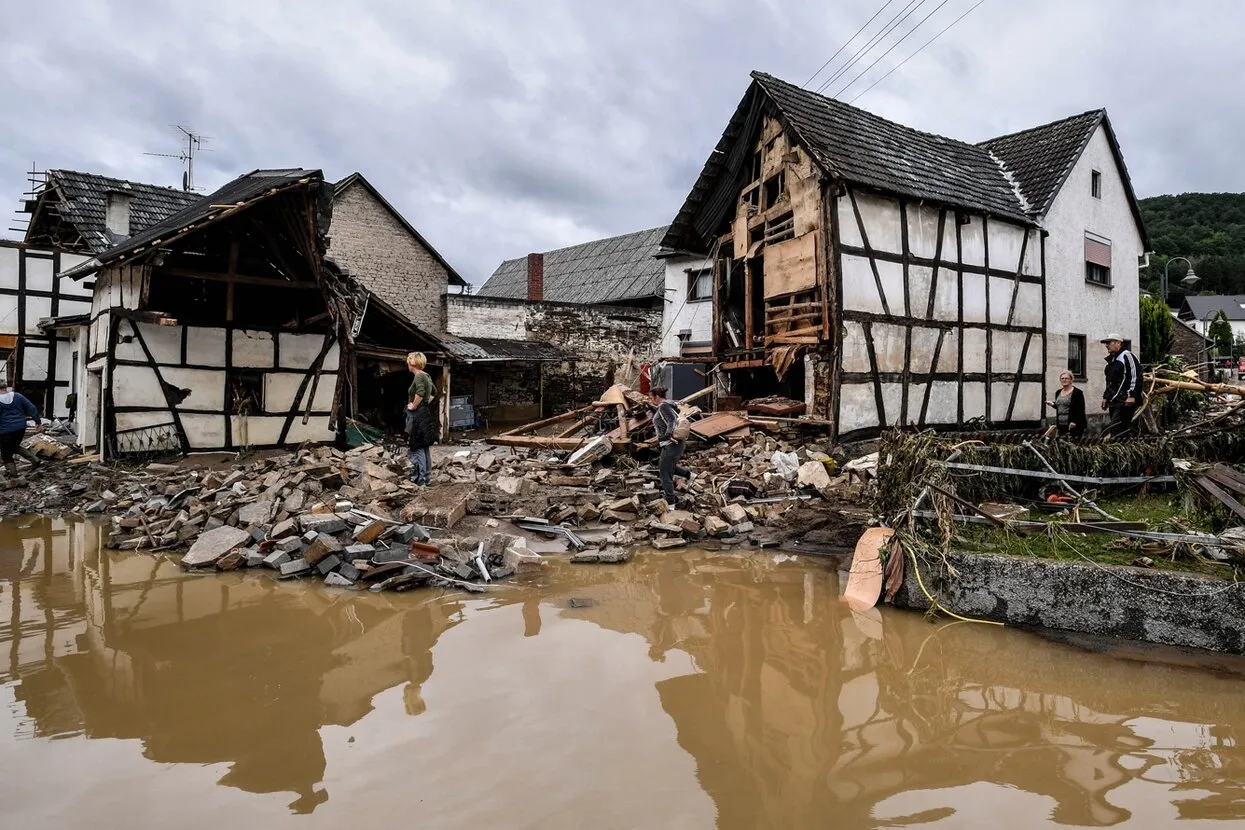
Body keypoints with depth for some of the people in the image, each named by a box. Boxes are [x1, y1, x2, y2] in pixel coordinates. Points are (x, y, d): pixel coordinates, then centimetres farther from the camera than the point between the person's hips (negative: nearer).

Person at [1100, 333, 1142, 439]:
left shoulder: (1127, 356, -6)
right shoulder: (1111, 360, 23)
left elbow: (1136, 376, -14)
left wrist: (1132, 395, -20)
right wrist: (1105, 397, 23)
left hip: (1125, 402, -9)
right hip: (1114, 402, 9)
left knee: (1115, 430, -18)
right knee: (1124, 430, 9)